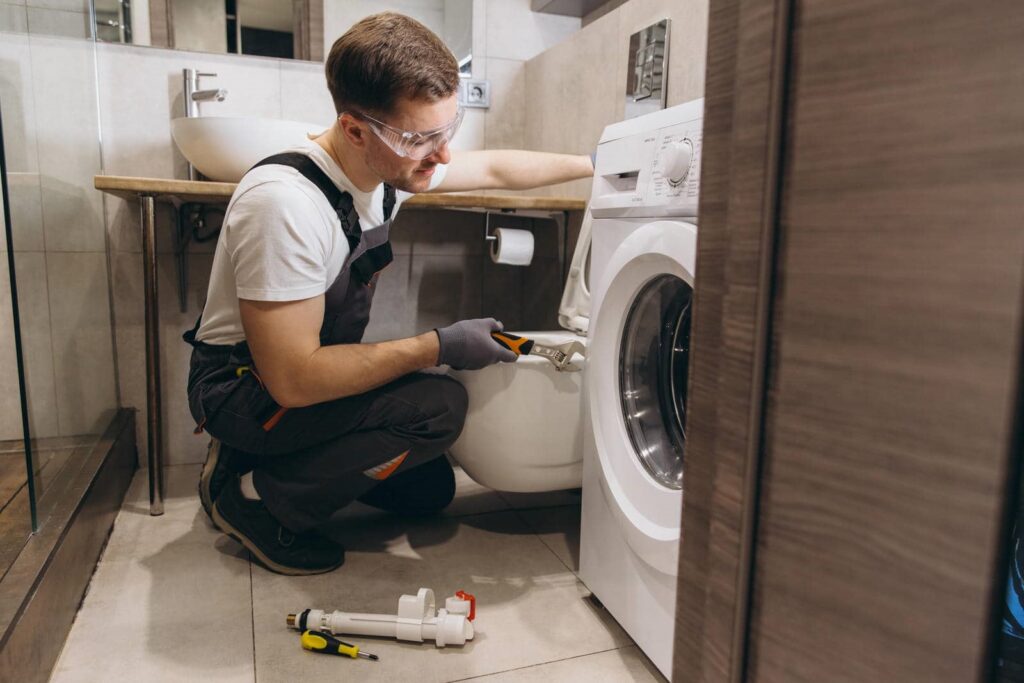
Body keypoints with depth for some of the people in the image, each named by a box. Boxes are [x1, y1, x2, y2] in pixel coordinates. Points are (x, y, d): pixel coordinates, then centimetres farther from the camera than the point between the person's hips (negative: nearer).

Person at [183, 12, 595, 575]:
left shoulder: (394, 163, -8)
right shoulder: (285, 203, -33)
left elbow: (493, 168, 9)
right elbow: (293, 379, -32)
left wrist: (594, 164, 9)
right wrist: (439, 347, -28)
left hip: (306, 371, 8)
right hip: (242, 388, -7)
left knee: (429, 489, 9)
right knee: (439, 405, -25)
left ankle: (271, 461, 17)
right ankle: (255, 497, -8)